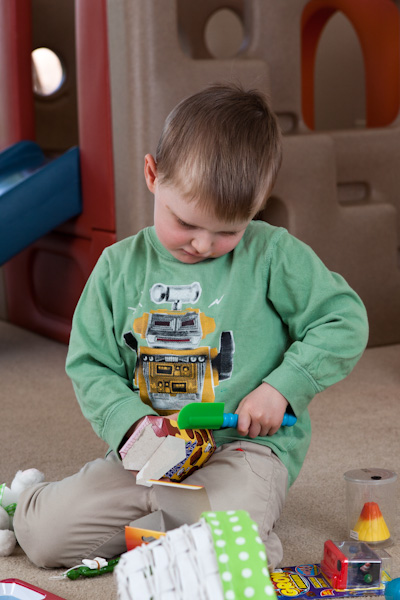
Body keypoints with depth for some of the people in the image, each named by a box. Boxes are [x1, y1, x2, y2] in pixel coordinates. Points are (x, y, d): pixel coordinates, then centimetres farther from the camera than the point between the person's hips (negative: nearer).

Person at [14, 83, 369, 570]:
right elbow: (90, 366, 4)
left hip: (246, 445, -3)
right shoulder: (119, 266, 3)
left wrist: (281, 387, -12)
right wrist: (130, 421, -15)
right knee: (40, 533, -9)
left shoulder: (273, 255, -5)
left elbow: (344, 323, -2)